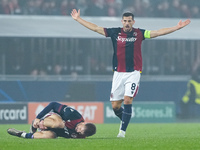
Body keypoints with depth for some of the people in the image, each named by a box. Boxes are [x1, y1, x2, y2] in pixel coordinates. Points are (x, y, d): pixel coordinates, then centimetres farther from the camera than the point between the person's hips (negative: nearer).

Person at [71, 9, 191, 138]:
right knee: (115, 106, 0)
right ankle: (125, 120, 30)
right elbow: (95, 28, 8)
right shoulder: (115, 32, 4)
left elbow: (158, 32, -2)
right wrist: (78, 19, 7)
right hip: (118, 73, 2)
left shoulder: (139, 33, 1)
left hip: (134, 73, -2)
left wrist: (177, 27, -9)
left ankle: (123, 130, -10)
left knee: (127, 100, -16)